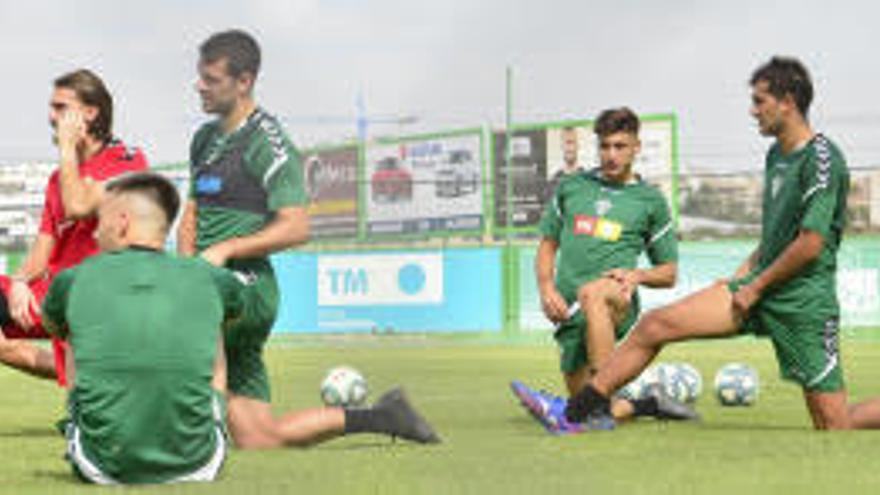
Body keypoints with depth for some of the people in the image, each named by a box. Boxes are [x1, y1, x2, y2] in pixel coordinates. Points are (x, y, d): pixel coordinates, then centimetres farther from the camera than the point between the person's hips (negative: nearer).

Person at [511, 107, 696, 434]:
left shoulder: (650, 200, 12)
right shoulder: (570, 187, 18)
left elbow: (669, 274, 16)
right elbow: (548, 245, 21)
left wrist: (638, 275, -7)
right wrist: (546, 288, 1)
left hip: (618, 303, -4)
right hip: (569, 311, 4)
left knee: (593, 293, -40)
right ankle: (647, 405, 24)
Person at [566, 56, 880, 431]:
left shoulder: (822, 159, -14)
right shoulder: (776, 155, 14)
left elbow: (810, 245, -19)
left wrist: (756, 287, -10)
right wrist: (745, 271, 12)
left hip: (803, 301, -8)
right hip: (760, 287, 8)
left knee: (834, 427, -5)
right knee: (656, 323, -5)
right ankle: (583, 407, 1)